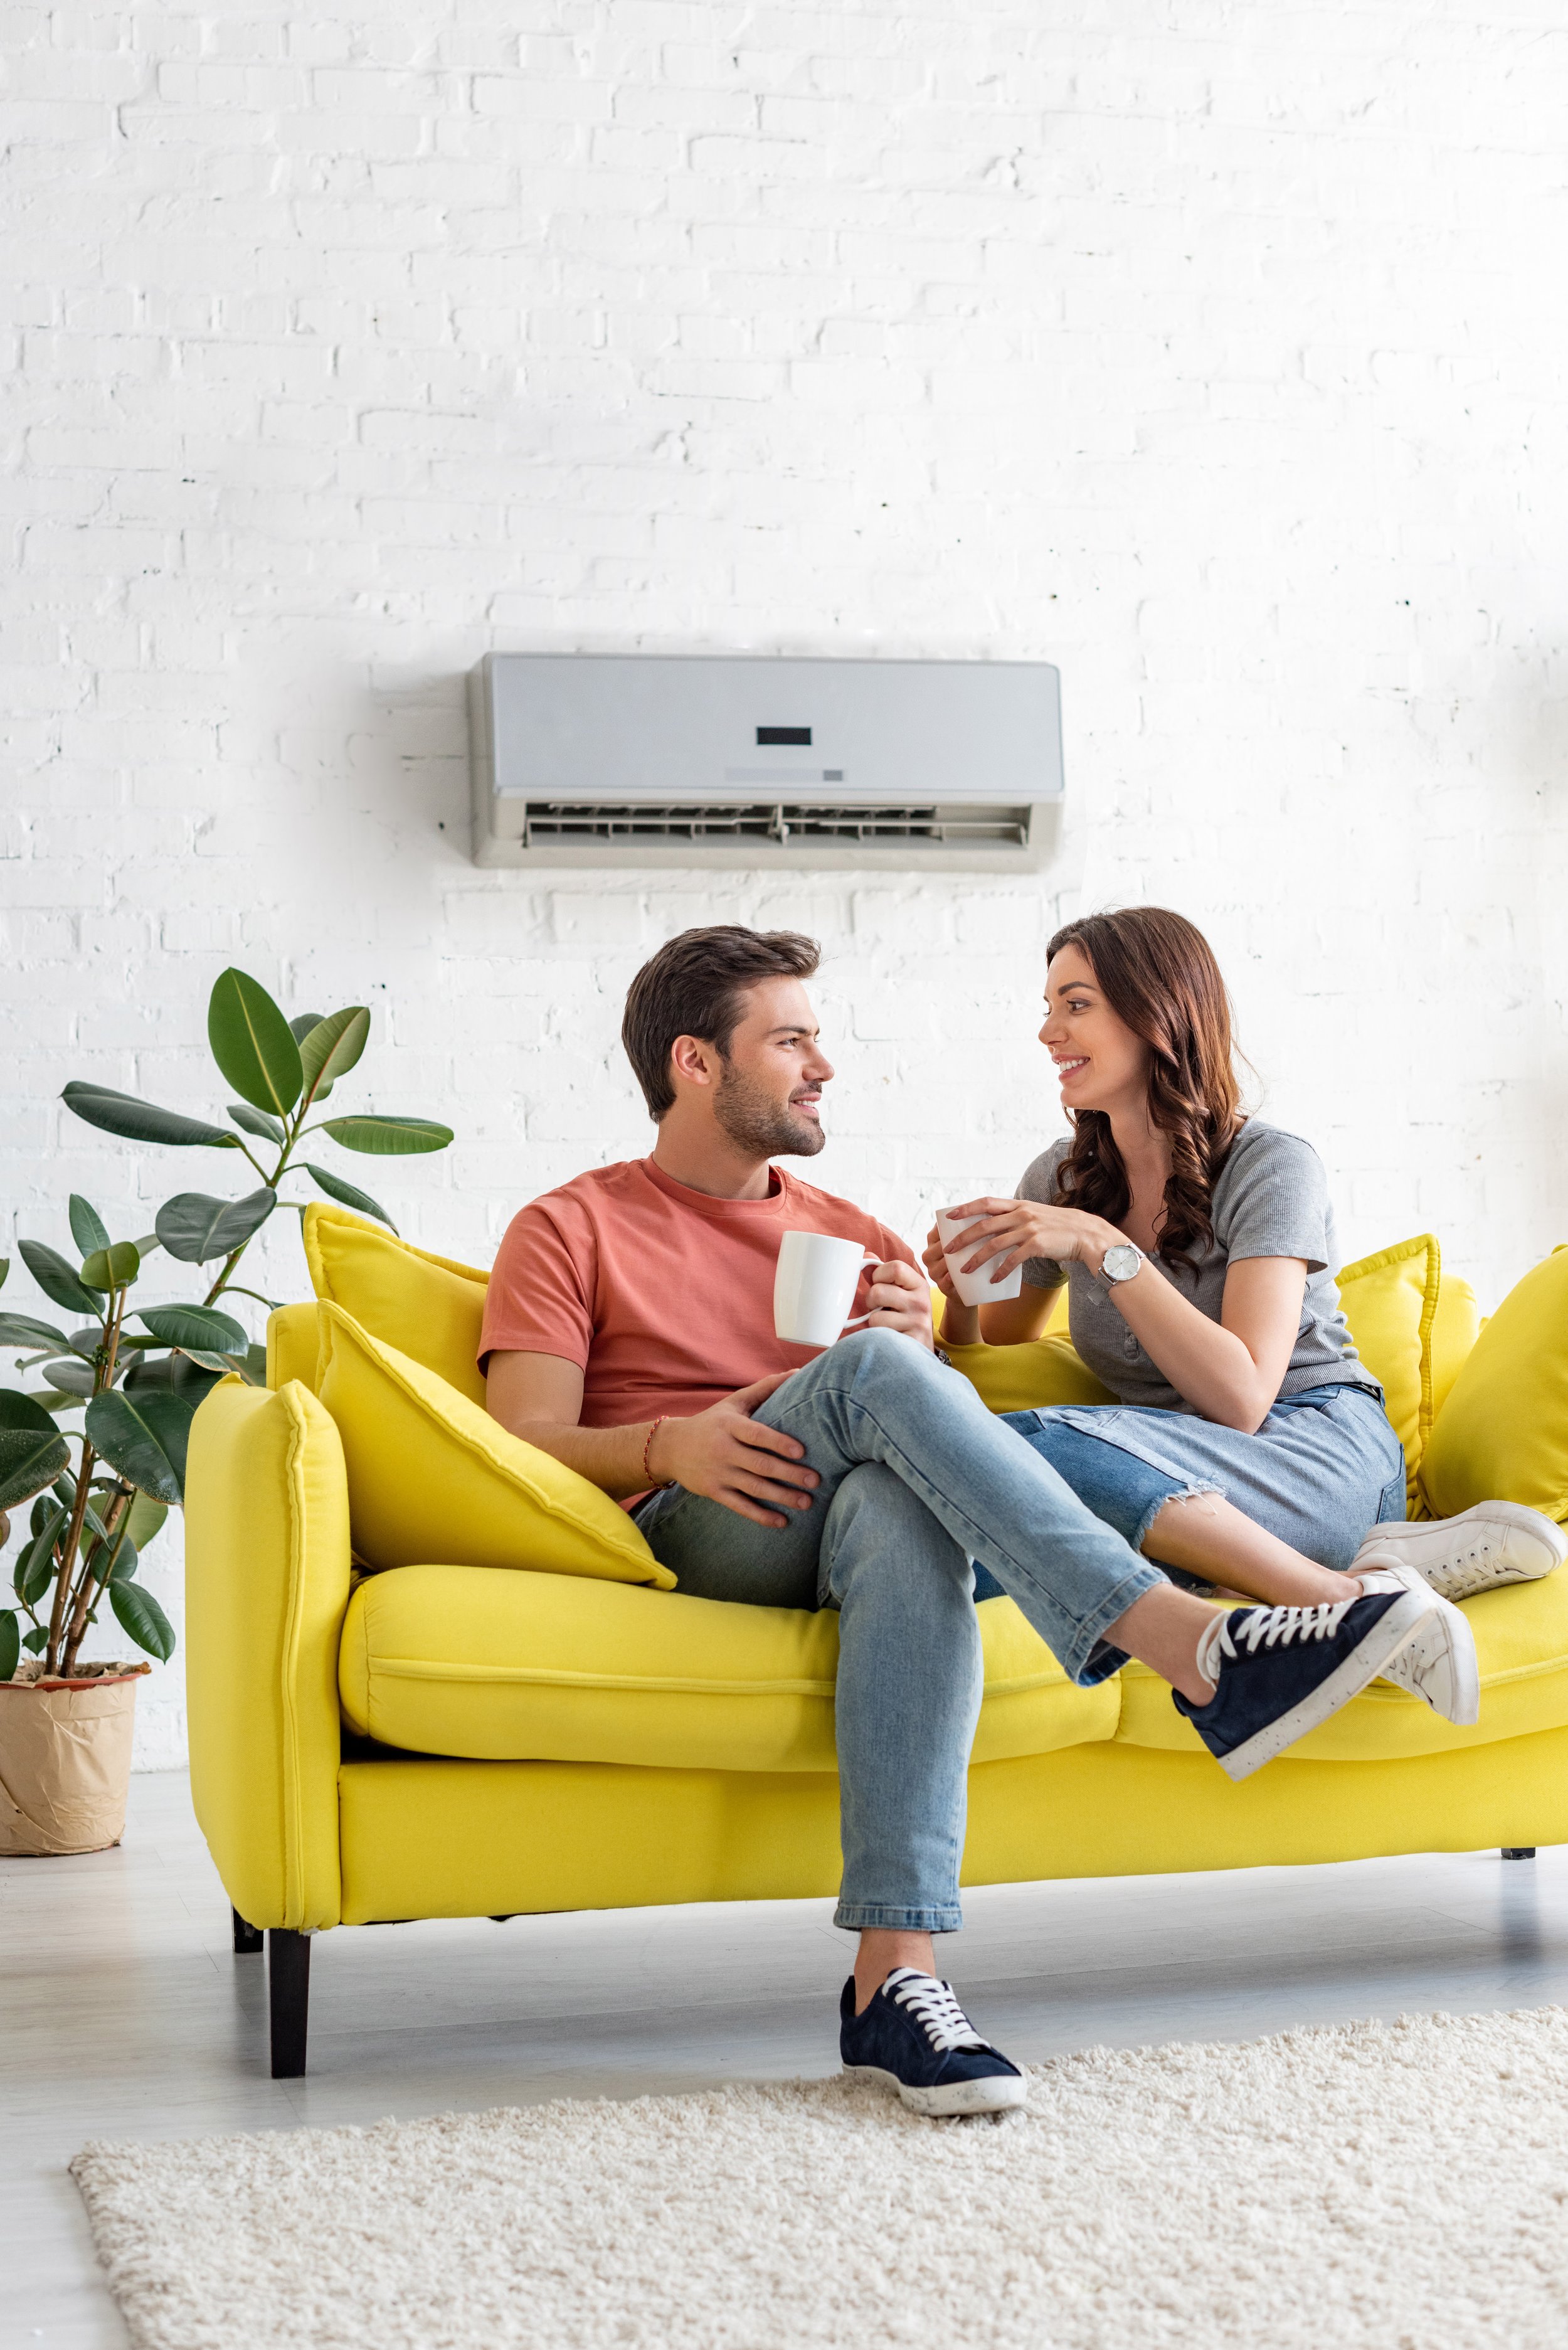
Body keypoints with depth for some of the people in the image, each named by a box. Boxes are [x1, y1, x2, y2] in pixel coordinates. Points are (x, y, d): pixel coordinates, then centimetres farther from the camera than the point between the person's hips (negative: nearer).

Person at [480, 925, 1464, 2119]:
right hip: (691, 1533, -3)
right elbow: (526, 1446, 2)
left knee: (907, 1510, -38)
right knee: (873, 1367, -34)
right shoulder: (571, 1230, 16)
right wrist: (668, 1447, -18)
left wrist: (922, 1352, -1)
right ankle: (1200, 1652, -47)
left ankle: (896, 1977, -49)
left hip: (856, 1512, 3)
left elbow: (944, 1434, 22)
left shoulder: (853, 1236, 29)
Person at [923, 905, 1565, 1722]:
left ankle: (1351, 1595, -28)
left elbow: (1241, 1397, -17)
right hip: (1177, 1486, 5)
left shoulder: (1271, 1167, -5)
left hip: (1324, 1455, -5)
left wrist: (1103, 1247, -20)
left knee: (1036, 1442, -33)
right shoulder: (1061, 1180, 12)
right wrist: (961, 1293, -4)